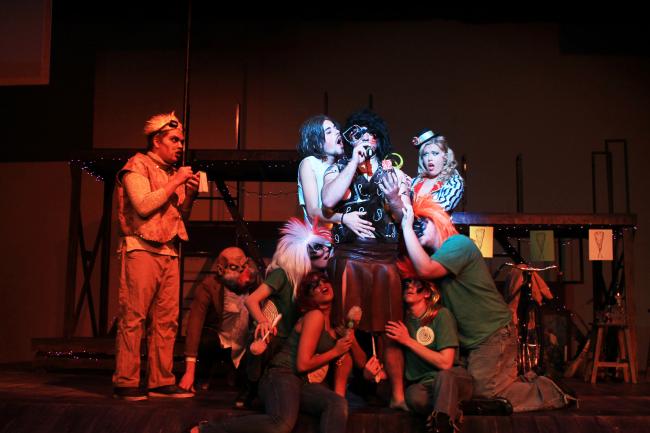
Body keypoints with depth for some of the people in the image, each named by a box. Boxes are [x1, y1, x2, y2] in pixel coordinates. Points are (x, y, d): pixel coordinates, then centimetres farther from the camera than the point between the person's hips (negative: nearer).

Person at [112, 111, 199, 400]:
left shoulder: (172, 172, 21)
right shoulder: (137, 165, 1)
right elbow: (144, 205, -14)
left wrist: (190, 195, 6)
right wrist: (175, 183, -8)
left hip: (168, 252, 7)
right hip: (141, 249, -7)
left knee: (166, 319, 4)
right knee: (133, 317, -8)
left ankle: (161, 382, 8)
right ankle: (125, 382, -3)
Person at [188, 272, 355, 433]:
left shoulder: (330, 323, 21)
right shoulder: (314, 316, -3)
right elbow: (303, 364, -11)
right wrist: (335, 351, -1)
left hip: (304, 385, 7)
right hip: (283, 377, -7)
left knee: (338, 403, -27)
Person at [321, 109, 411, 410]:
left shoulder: (393, 173, 16)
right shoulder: (339, 168, 12)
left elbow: (408, 219, 9)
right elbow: (328, 201, -10)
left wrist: (394, 200, -12)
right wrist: (354, 162, -6)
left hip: (385, 258, 1)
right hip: (348, 256, -1)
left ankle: (398, 395, -2)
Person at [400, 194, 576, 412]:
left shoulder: (458, 243, -14)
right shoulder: (434, 255, 16)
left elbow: (425, 270, -29)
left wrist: (406, 227, -21)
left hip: (493, 333, -9)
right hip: (472, 338, 9)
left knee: (483, 393, -9)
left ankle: (551, 394, 6)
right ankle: (530, 384, 22)